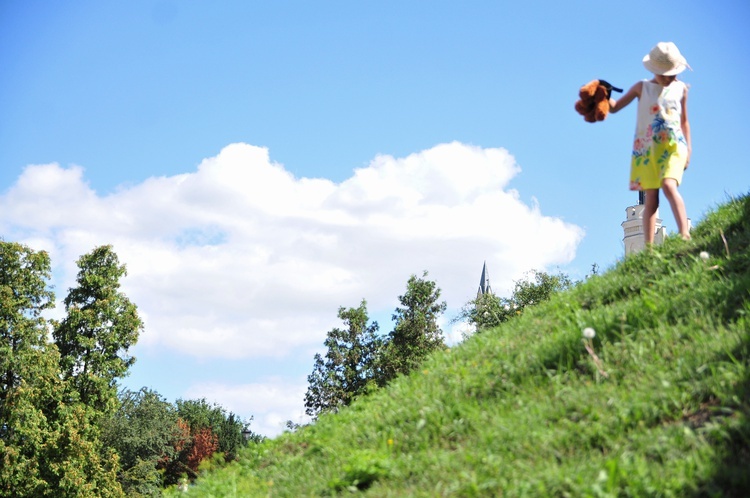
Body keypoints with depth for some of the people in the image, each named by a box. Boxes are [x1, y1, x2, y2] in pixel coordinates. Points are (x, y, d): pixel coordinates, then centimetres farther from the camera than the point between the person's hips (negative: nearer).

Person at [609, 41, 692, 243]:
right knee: (651, 200, -4)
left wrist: (688, 147, 13)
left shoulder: (681, 88, 12)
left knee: (669, 185, -27)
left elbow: (684, 120, 19)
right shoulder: (642, 87, 9)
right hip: (647, 149, 1)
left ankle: (685, 236, -32)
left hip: (673, 145, -1)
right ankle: (649, 248, -6)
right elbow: (614, 107, 10)